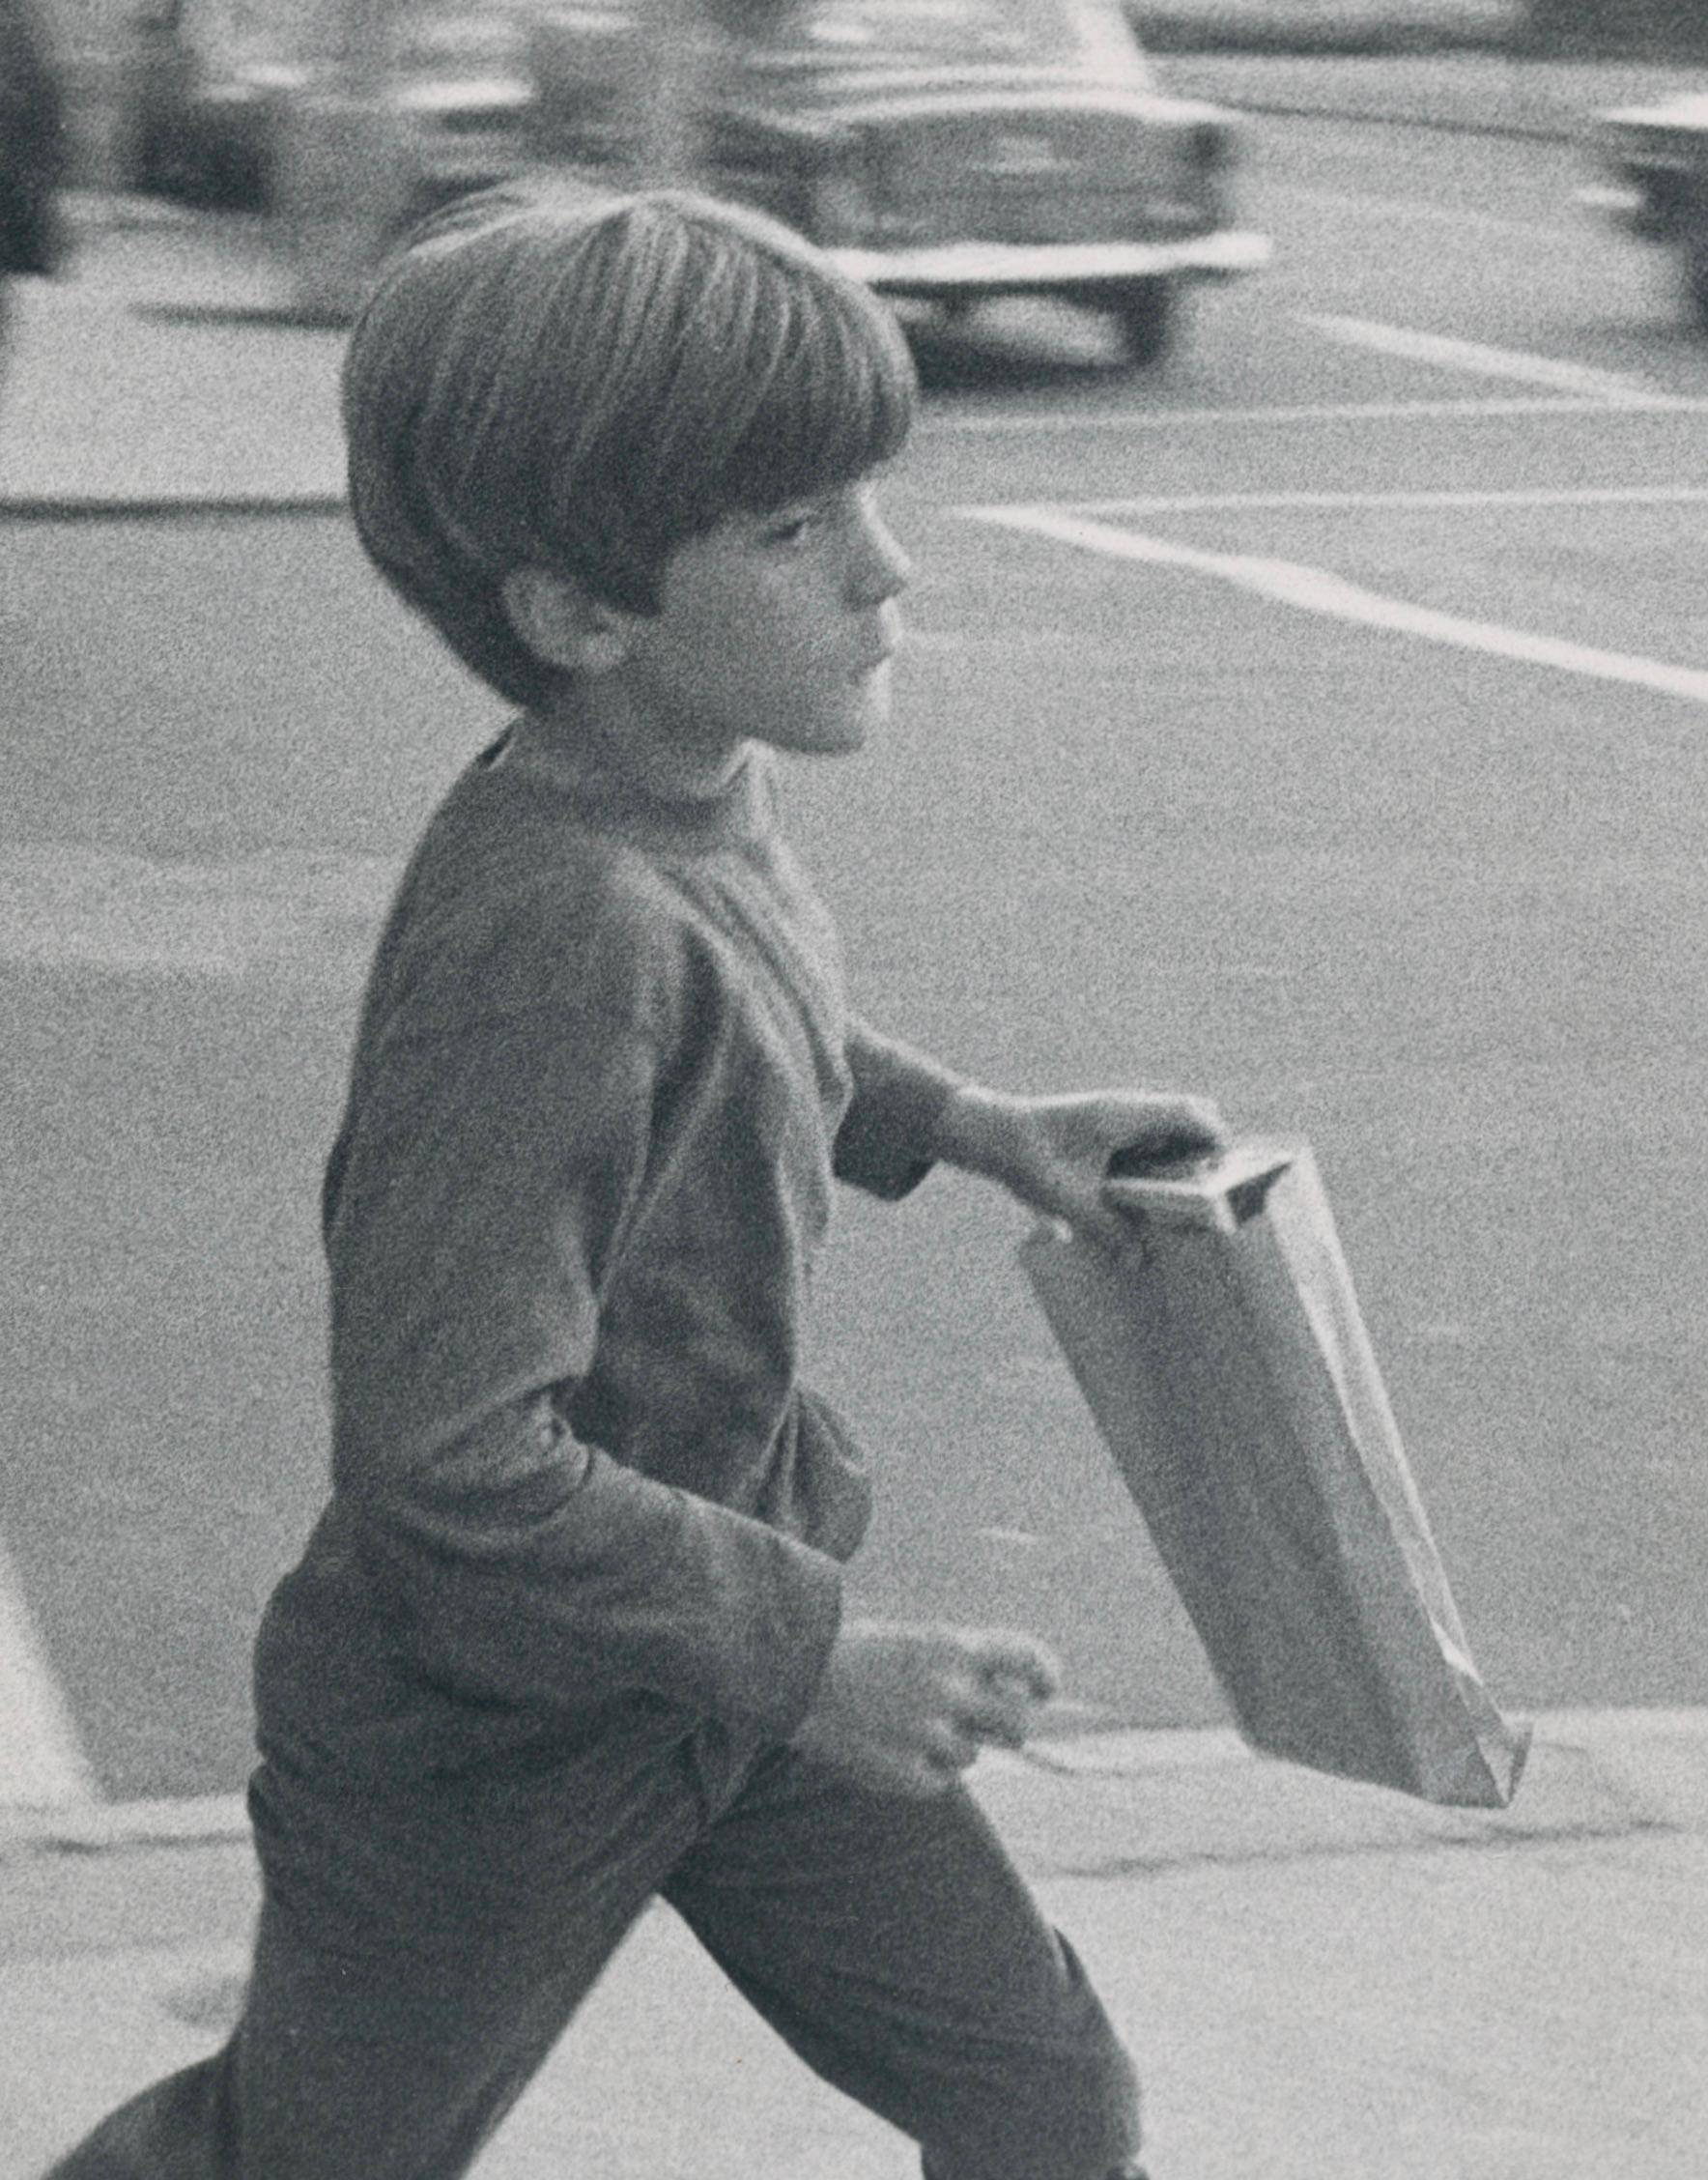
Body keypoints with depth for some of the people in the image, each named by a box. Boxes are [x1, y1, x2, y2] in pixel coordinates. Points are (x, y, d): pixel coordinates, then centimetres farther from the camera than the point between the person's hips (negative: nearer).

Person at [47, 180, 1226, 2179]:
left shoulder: (701, 799, -6)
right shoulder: (551, 929, -34)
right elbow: (444, 1461, -35)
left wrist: (965, 1127, 9)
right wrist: (808, 1656, -27)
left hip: (715, 1650, 8)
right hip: (486, 1750, -8)